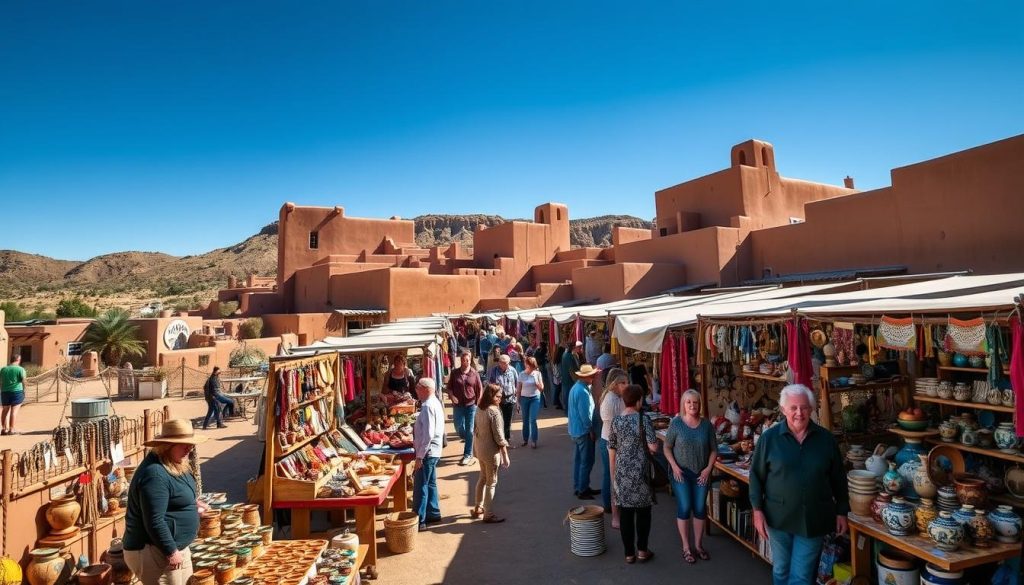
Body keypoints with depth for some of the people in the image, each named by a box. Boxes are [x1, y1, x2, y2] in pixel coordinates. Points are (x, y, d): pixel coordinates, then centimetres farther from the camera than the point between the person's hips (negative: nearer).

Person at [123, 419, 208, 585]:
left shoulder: (175, 464, 6)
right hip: (154, 551, -10)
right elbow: (155, 522, -28)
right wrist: (171, 552, -23)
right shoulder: (155, 474, -27)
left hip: (176, 545, 10)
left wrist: (192, 503, 8)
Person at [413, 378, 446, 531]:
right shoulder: (435, 403, 10)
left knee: (420, 486, -2)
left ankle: (419, 521, 6)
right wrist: (416, 442, 18)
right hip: (433, 451, 10)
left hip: (427, 452, -10)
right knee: (430, 483, 19)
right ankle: (433, 513, 31)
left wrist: (419, 456, -21)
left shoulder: (428, 406, -21)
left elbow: (428, 435, -25)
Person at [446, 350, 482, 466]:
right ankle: (467, 440, 38)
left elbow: (480, 389, 2)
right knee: (459, 429, 4)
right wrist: (451, 396, -11)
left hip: (471, 405, -1)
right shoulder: (454, 373, 0)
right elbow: (449, 387, 7)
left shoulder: (475, 373, -3)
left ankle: (468, 455, 13)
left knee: (469, 430, 3)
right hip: (458, 405, 2)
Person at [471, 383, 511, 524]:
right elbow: (499, 436, -21)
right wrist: (505, 455, -14)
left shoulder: (479, 409, 2)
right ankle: (488, 515, 14)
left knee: (482, 478, 23)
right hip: (491, 450, -8)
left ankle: (478, 508, 34)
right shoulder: (494, 412, -23)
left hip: (480, 448, 8)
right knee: (491, 482, 5)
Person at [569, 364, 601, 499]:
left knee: (579, 459, 16)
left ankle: (578, 487, 25)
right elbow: (585, 414, -22)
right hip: (583, 431, -10)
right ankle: (583, 490, 7)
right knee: (587, 461, 0)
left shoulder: (576, 387, 8)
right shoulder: (583, 392, -24)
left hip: (575, 430, 10)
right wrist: (591, 430, -14)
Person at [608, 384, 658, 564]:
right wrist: (644, 443, 6)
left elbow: (611, 449, 5)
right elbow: (653, 447, -17)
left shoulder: (615, 421, -1)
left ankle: (629, 553, 18)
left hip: (622, 472, 3)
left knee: (625, 512, 9)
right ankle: (642, 550, 20)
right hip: (640, 472, -3)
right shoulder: (643, 419, -13)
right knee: (643, 510, 13)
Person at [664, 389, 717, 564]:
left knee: (700, 509, 9)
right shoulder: (676, 423, -10)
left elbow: (714, 449, 4)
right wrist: (674, 466, -13)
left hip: (701, 473, 3)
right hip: (681, 473, -3)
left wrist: (708, 468, -7)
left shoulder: (706, 424, -3)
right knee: (684, 508, -2)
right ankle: (686, 547, 14)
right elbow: (667, 447, -3)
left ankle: (698, 545, 27)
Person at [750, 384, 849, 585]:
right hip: (779, 517, 0)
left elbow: (838, 478, 7)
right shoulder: (769, 438, -7)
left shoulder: (826, 438, -2)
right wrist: (757, 511, -6)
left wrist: (841, 512, 7)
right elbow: (756, 476, -2)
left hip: (814, 519, 0)